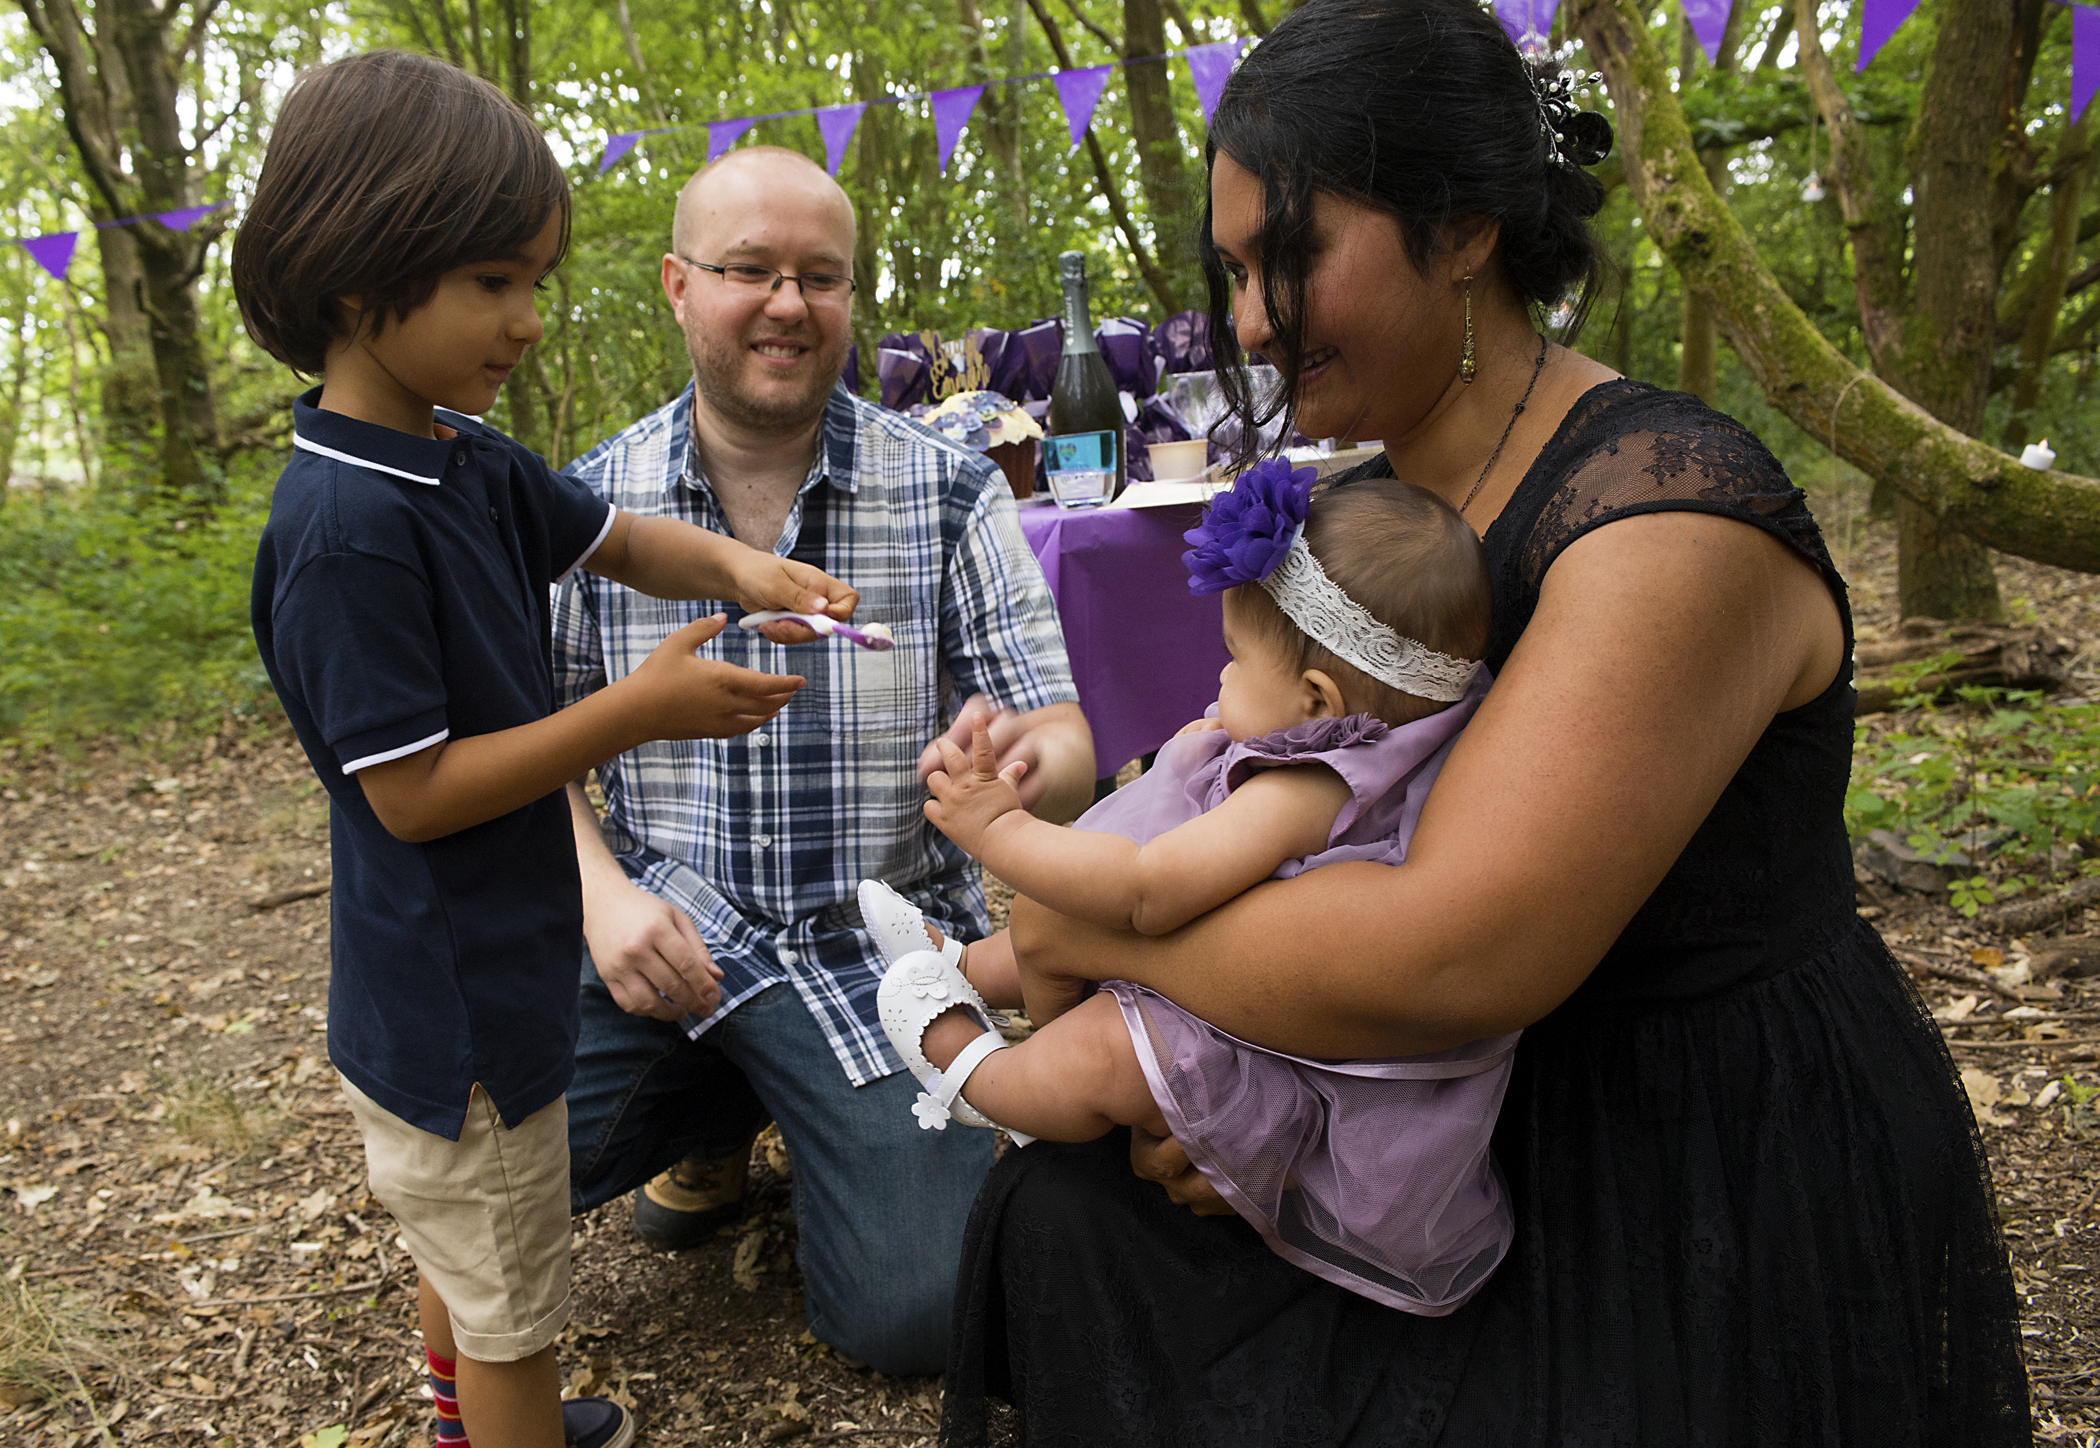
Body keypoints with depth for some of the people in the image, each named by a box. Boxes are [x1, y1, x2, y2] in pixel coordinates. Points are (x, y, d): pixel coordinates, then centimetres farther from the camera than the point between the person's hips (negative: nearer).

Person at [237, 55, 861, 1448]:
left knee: (467, 1245, 31)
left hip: (484, 976, 10)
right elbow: (412, 793, -26)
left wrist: (735, 567, -7)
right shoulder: (347, 527, -27)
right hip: (452, 1005, -9)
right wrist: (639, 710, -26)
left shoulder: (472, 462, 1)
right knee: (513, 1300, 11)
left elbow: (619, 537, 13)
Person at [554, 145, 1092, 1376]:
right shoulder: (590, 503, -1)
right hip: (665, 931, 2)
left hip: (884, 948, -1)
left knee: (911, 1310, -14)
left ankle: (825, 1127, 20)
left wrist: (1031, 761, -32)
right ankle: (718, 1111, 12)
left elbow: (1066, 754, -7)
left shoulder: (952, 494, -6)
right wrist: (601, 895, -13)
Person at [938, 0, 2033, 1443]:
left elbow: (1449, 957, -35)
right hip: (1487, 1126, 8)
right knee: (1068, 1217, 6)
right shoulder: (1366, 508, 2)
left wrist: (1082, 925, -21)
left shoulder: (1675, 513, -26)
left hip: (1735, 1196, -7)